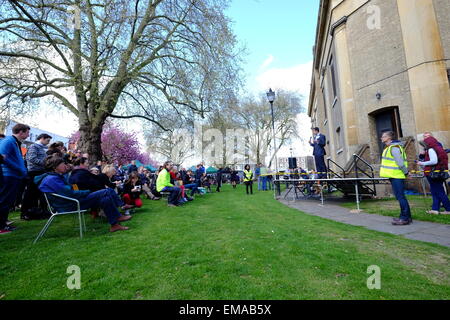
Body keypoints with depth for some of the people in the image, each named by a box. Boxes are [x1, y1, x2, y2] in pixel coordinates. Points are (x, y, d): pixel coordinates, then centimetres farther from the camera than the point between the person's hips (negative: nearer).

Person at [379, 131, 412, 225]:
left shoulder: (394, 148, -15)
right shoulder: (389, 148, 16)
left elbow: (400, 163, -20)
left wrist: (406, 172, -10)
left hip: (396, 177, -10)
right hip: (394, 176, 10)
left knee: (400, 197, -5)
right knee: (400, 197, 15)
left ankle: (405, 218, 1)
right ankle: (406, 216, 24)